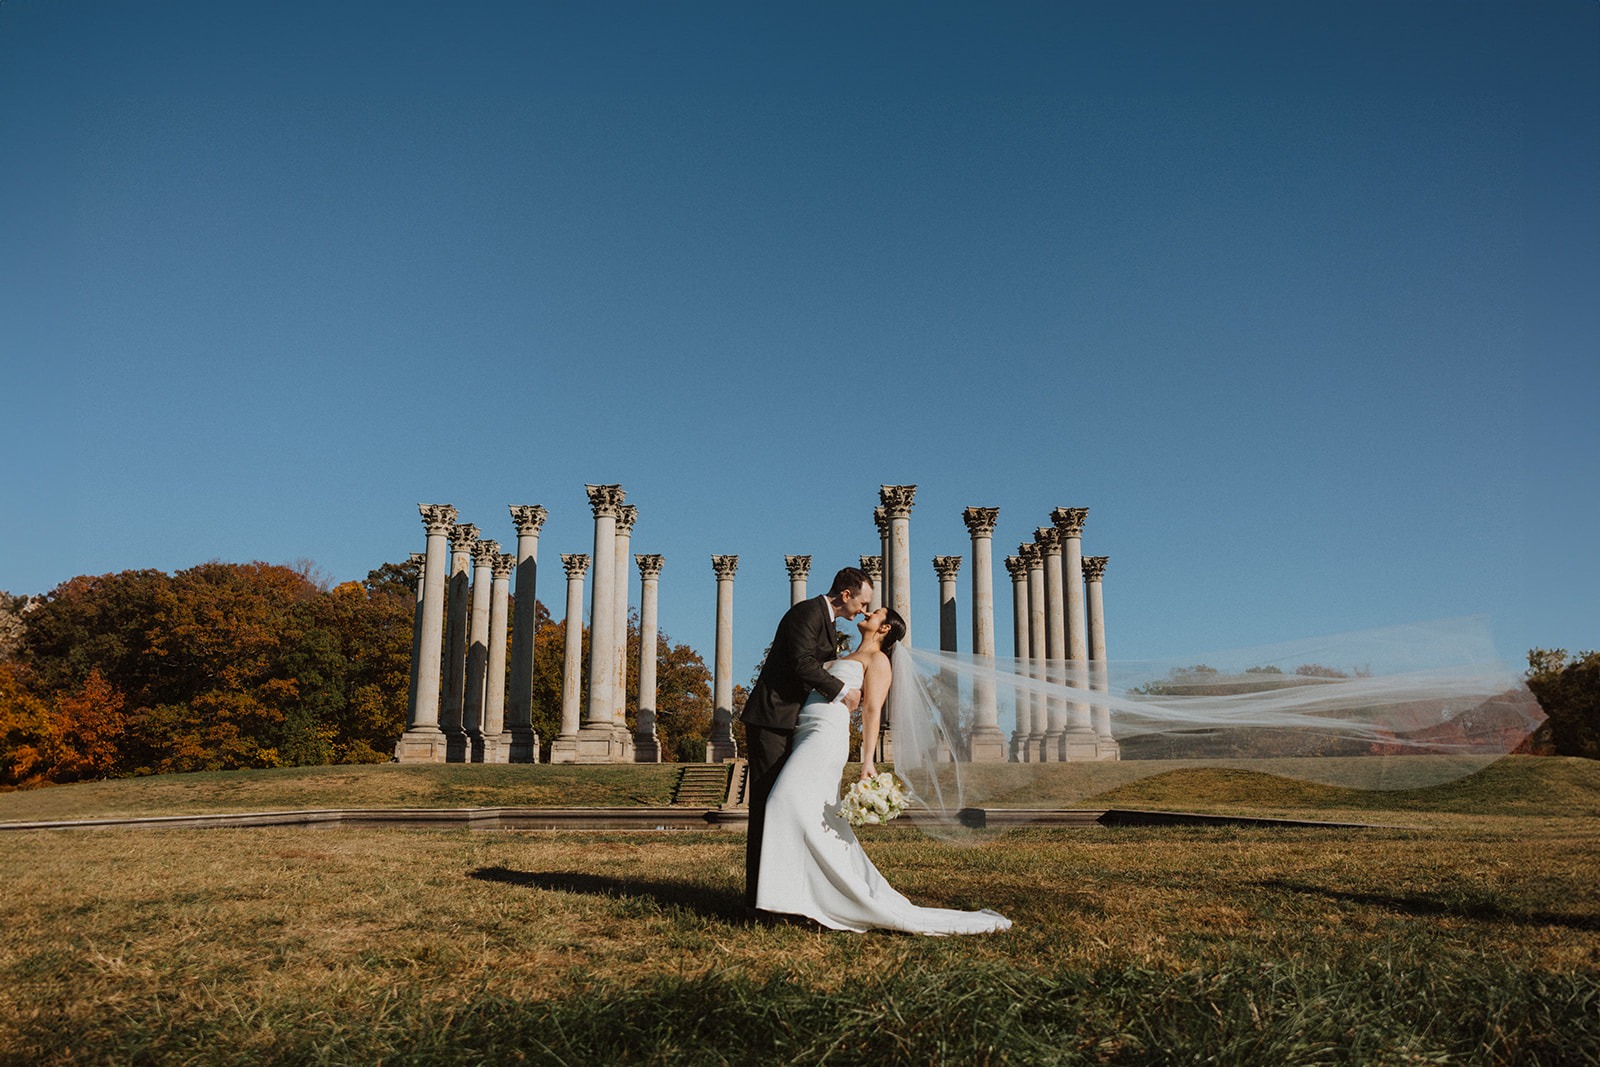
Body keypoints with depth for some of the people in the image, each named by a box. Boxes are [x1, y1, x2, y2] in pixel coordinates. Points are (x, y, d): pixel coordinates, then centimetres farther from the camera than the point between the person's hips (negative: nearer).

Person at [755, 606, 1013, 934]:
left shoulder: (877, 660, 2)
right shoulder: (845, 660, 28)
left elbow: (872, 710, -9)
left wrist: (867, 760, -17)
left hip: (826, 735, -9)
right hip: (808, 736, 9)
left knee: (794, 802, -23)